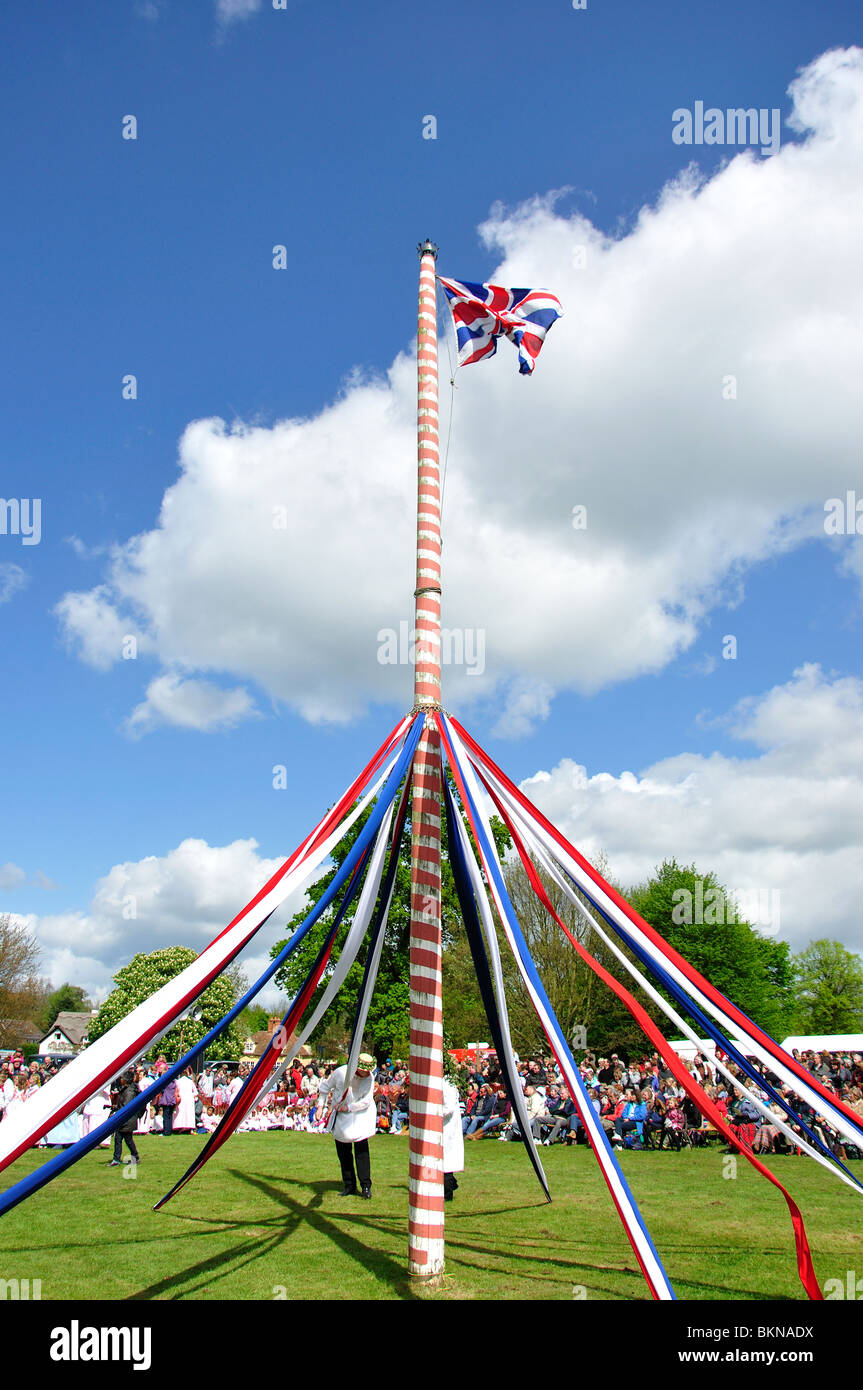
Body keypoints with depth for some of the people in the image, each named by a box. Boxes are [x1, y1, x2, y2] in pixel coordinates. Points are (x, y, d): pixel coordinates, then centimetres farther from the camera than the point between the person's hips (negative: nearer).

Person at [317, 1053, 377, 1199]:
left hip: (360, 1116, -1)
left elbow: (366, 1101, -16)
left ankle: (366, 1186, -2)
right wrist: (321, 1105, 0)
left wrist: (348, 1107, -18)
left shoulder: (370, 1077, -14)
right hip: (341, 1117, 1)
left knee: (361, 1149, -10)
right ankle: (349, 1186, 16)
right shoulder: (341, 1073, -16)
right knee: (343, 1152, 5)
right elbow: (325, 1086, 1)